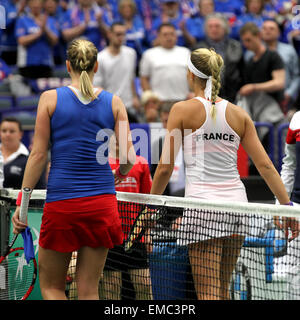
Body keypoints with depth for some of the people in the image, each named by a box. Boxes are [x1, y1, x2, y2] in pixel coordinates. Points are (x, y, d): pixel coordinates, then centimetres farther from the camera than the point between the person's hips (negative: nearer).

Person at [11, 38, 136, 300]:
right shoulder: (114, 102, 4)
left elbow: (38, 155, -3)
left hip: (61, 202, -2)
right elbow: (129, 157, 0)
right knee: (89, 290, 8)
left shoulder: (51, 99, -1)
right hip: (102, 203, 2)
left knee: (51, 285, 11)